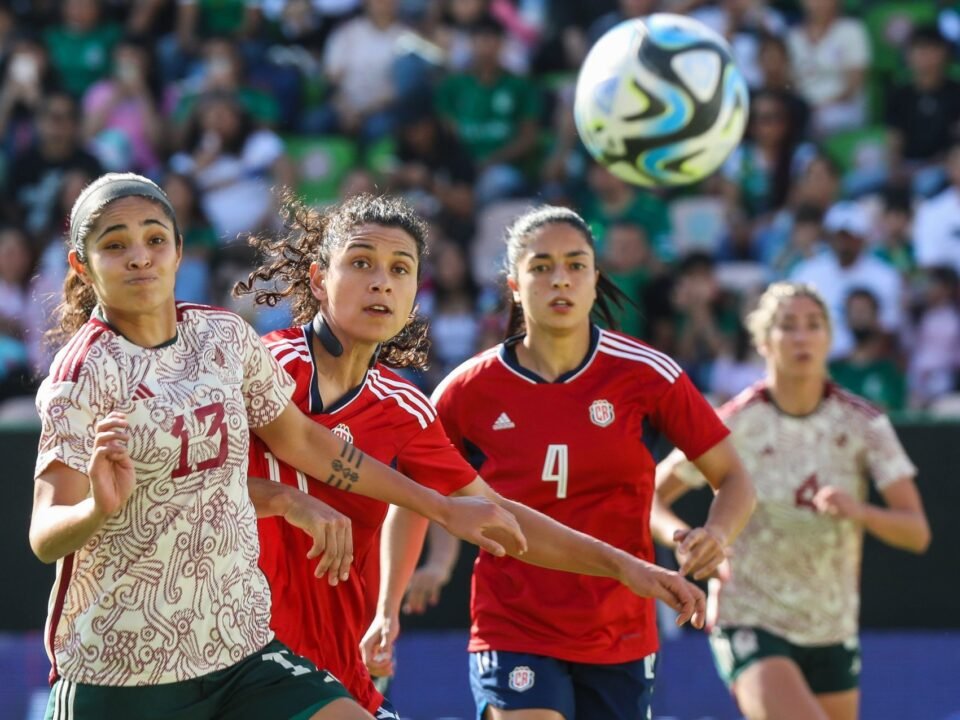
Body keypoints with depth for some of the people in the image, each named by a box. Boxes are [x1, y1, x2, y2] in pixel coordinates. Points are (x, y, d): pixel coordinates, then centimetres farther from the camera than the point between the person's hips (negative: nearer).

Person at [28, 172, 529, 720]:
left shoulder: (226, 336, 3)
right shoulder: (86, 372, -13)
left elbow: (302, 441, 20)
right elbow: (47, 536, -20)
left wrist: (444, 509, 24)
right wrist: (100, 508, -44)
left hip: (240, 649, 5)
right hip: (117, 671, -5)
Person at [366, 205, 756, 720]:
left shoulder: (646, 374, -5)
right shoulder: (468, 391, -4)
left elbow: (732, 478, 1)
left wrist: (718, 534, -21)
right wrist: (387, 609, 1)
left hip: (620, 638, 2)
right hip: (511, 634, -2)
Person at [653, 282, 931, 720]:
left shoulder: (863, 424, -4)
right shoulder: (735, 427, -10)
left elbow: (916, 532, -9)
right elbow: (650, 495, 0)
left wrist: (859, 512, -30)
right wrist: (682, 537, -22)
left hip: (831, 630, 4)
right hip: (749, 620, -4)